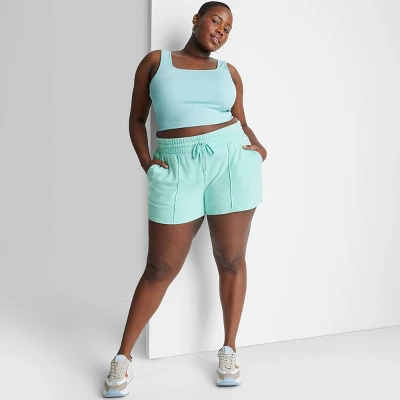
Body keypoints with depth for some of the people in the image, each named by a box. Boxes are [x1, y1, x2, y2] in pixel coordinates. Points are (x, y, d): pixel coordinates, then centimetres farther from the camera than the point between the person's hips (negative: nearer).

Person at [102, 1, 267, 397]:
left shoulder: (229, 72, 12)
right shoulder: (155, 61, 8)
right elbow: (136, 118, 10)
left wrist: (258, 148, -2)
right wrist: (146, 162, -4)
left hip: (231, 162, 2)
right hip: (178, 169, -2)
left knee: (231, 259, 6)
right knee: (161, 268, 1)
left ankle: (229, 349, 23)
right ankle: (123, 356, 15)